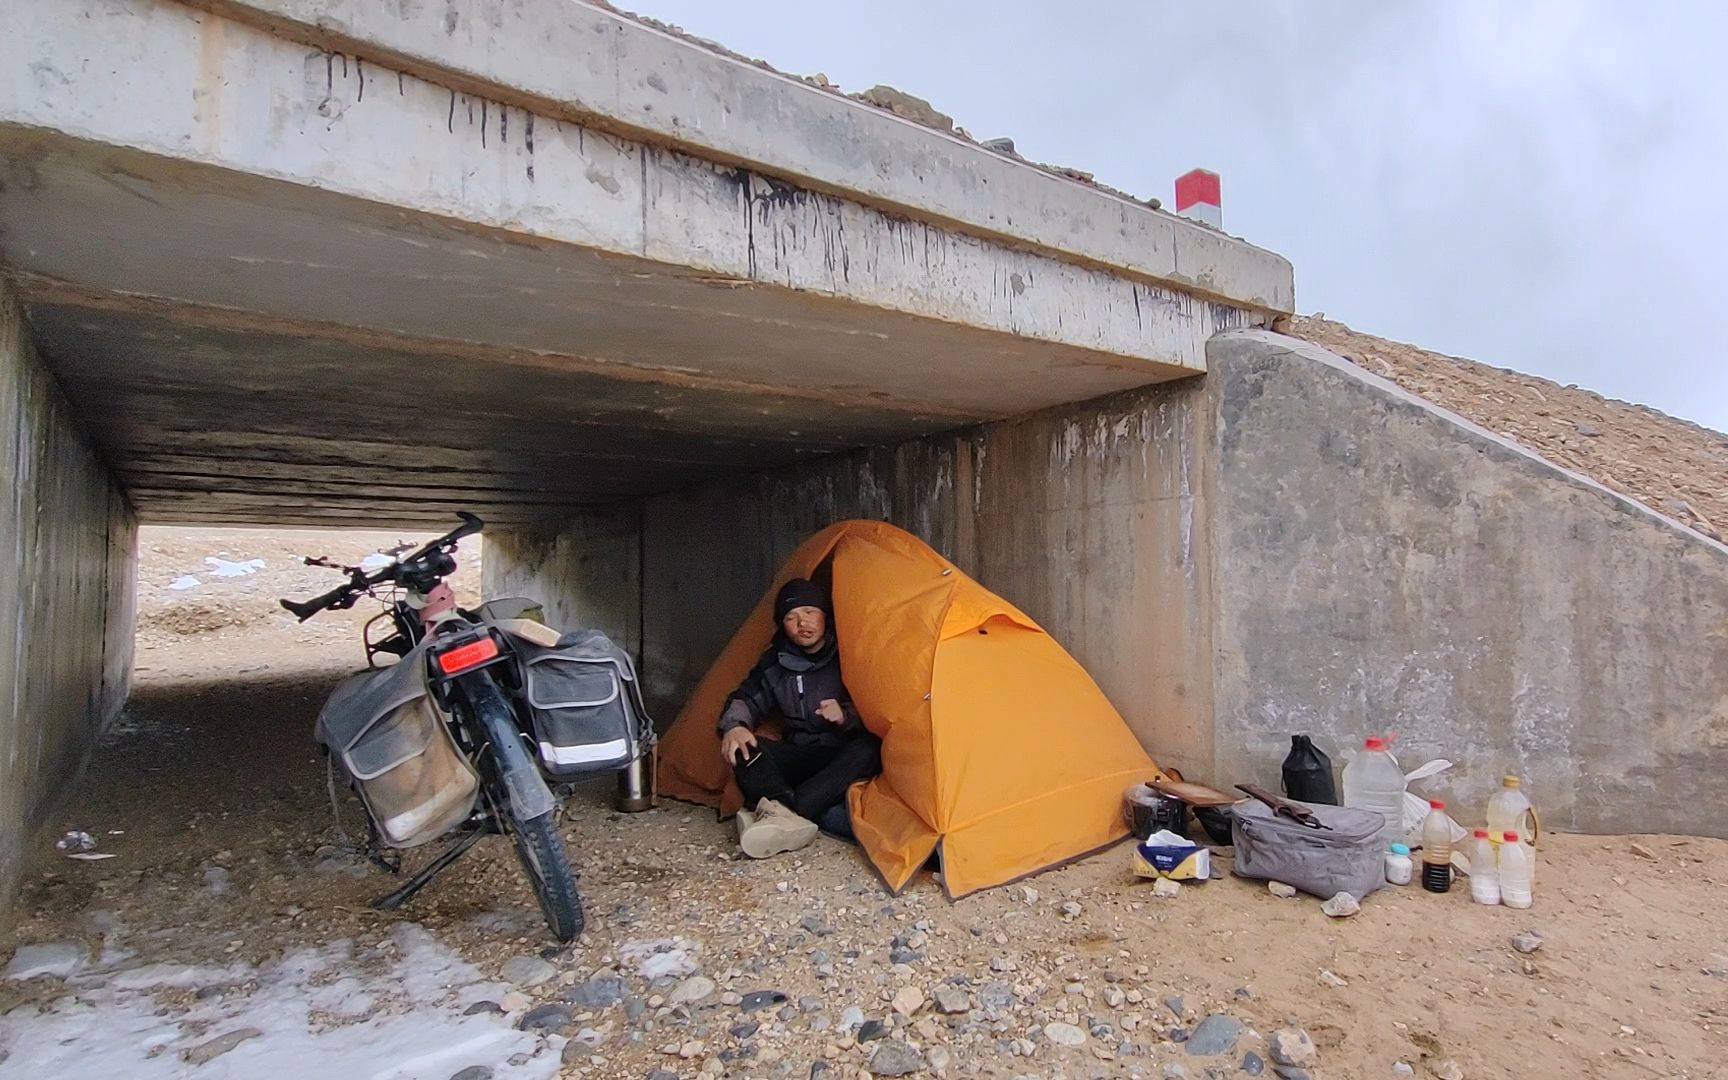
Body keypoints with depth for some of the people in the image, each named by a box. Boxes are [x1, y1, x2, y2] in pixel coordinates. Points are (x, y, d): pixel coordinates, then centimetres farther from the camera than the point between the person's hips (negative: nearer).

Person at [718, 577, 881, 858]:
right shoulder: (775, 662, 3)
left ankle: (780, 814, -43)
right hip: (801, 757, 3)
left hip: (845, 760, -3)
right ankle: (789, 817, -45)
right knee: (742, 746, -21)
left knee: (869, 748, -37)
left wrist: (846, 716, -27)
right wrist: (733, 727, -18)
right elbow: (746, 699, 4)